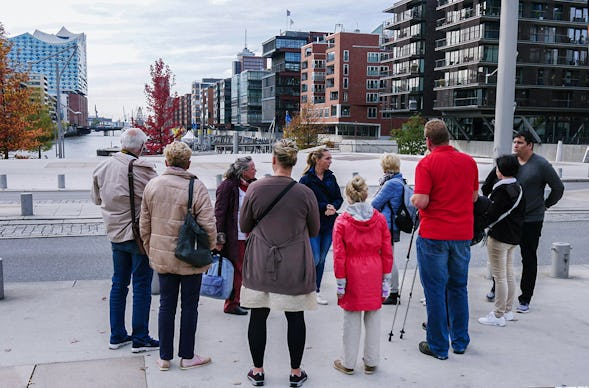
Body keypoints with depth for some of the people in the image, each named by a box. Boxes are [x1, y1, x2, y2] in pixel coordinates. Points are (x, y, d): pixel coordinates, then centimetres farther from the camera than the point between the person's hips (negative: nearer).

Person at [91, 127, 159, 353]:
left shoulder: (102, 168, 4)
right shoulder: (141, 169, -18)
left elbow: (96, 199, 16)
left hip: (115, 234, 7)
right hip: (139, 234, -6)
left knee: (119, 283, 16)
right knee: (142, 285, 2)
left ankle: (117, 335, 23)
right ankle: (140, 338, 9)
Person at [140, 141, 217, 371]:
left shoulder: (152, 185, 1)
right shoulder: (196, 187, -14)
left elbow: (144, 224, 7)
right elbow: (208, 225, -16)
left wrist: (150, 250, 18)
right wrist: (208, 250, 1)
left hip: (161, 256, 4)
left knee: (166, 305, 13)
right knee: (189, 306, 9)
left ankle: (164, 357, 21)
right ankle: (187, 356, 20)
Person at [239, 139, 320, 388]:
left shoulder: (255, 189, -8)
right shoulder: (305, 194, -9)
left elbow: (244, 227, 4)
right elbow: (314, 231, 4)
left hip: (260, 264, 1)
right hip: (295, 265, 0)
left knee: (258, 316, 11)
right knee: (295, 317, 10)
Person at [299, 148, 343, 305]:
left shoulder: (331, 177, 10)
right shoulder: (306, 179, -7)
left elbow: (339, 198, 9)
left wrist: (333, 207, -11)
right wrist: (324, 207, -17)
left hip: (329, 224, 5)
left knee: (322, 259, 9)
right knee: (315, 259, -8)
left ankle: (316, 291, 19)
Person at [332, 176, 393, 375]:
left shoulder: (342, 221, -9)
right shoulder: (380, 219, -3)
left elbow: (339, 255, -8)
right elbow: (387, 252, 0)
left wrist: (340, 282, -1)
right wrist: (386, 280, 8)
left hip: (353, 276, -2)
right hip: (374, 275, 2)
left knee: (352, 320, 8)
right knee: (373, 318, 12)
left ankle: (348, 363, 20)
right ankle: (371, 362, 22)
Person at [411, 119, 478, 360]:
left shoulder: (427, 163, -11)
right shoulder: (469, 161, 5)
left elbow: (421, 201, -17)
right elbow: (474, 196, 14)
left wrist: (413, 199, 3)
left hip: (434, 235, -5)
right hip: (462, 234, 5)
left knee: (435, 291, 3)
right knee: (458, 288, 16)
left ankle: (438, 346, 10)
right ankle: (460, 341, 25)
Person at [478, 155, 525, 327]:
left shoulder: (502, 189, -19)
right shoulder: (518, 187, 9)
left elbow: (493, 214, -21)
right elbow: (520, 211, 15)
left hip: (499, 237, -10)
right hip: (513, 236, 10)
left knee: (499, 276, -3)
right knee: (509, 274, 16)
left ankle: (498, 316, 4)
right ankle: (508, 311, 26)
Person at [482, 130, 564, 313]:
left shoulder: (541, 165, -9)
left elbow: (558, 188, -1)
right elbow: (490, 183, 14)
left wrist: (545, 205, 4)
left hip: (531, 220, -4)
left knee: (529, 260, 5)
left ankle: (525, 300, 14)